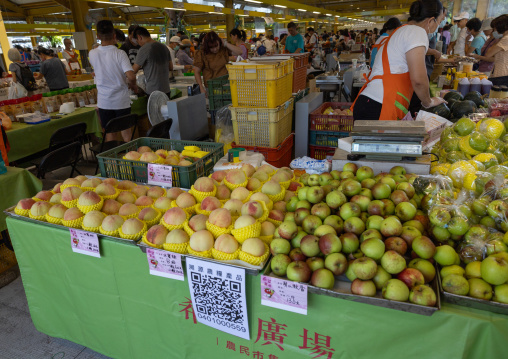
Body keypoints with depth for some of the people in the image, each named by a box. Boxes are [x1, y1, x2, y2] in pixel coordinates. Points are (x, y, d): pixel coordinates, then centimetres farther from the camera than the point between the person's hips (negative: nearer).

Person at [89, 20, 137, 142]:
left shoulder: (92, 54, -1)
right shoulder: (120, 54, -12)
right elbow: (131, 76, -22)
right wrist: (133, 85, 0)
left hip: (104, 101, 2)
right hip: (121, 100, -2)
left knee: (109, 132, 10)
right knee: (126, 132, 9)